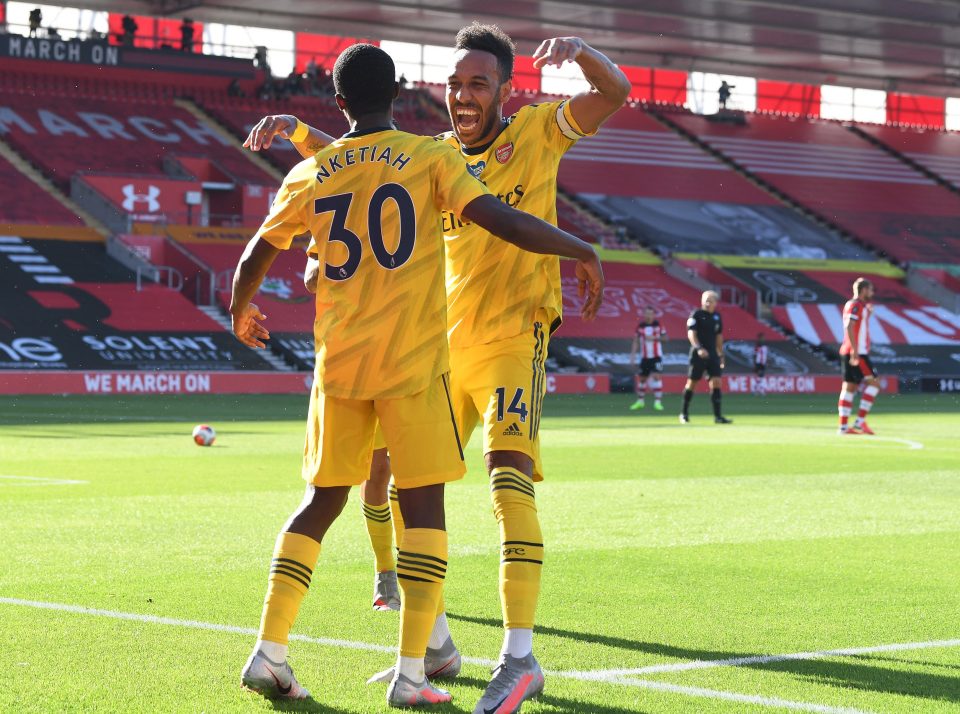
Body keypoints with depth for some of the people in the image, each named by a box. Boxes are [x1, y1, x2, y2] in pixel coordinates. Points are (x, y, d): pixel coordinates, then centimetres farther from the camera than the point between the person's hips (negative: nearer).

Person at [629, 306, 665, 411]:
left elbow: (665, 337, 2)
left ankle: (658, 401, -13)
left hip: (656, 357, -2)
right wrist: (633, 355, -2)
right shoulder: (640, 325, 1)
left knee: (656, 376, -15)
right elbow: (636, 341, 5)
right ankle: (640, 401, 26)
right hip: (645, 357, 2)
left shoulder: (658, 324, -1)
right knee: (641, 378, 8)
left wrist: (654, 338, -14)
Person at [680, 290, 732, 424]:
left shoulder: (717, 317, 12)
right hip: (698, 354, -5)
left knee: (716, 382, -5)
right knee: (692, 383, 1)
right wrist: (698, 348, -27)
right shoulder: (696, 315, -5)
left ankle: (717, 415, -6)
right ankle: (684, 413, 14)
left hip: (713, 354, 5)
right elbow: (691, 333, -13)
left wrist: (721, 355, 19)